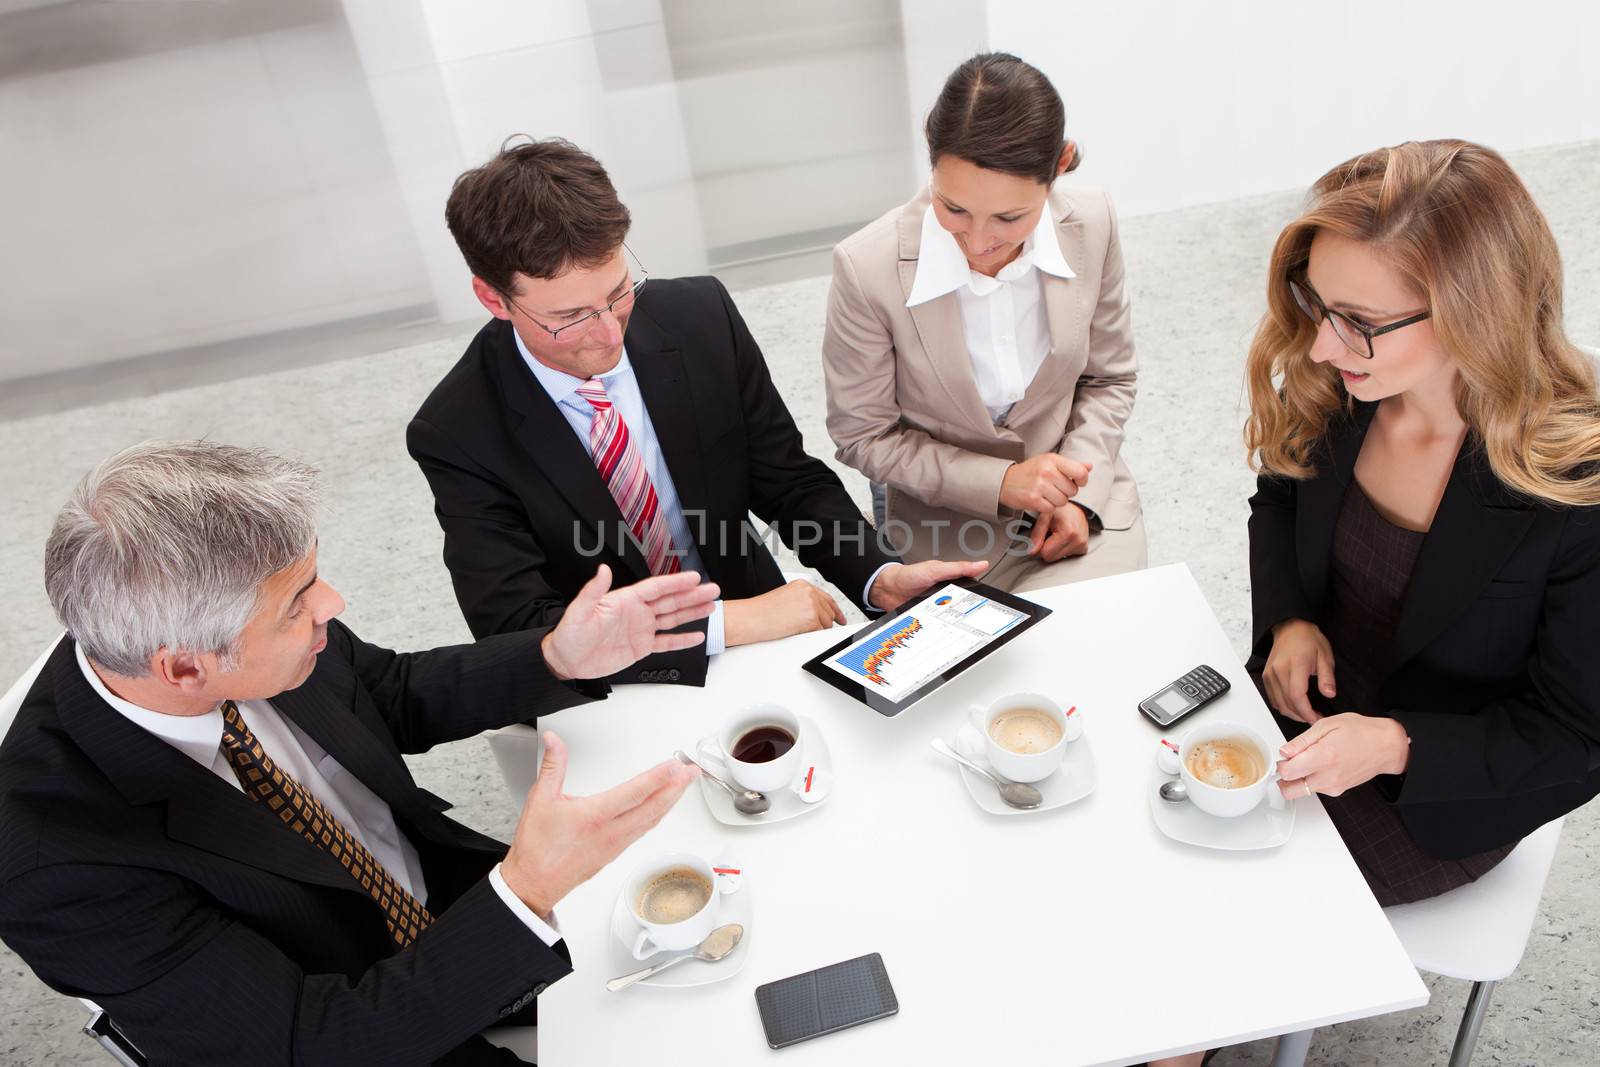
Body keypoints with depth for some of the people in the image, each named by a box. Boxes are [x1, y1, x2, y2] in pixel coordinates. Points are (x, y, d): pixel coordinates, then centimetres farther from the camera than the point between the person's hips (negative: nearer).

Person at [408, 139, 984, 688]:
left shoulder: (704, 316, -10)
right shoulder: (456, 437, -18)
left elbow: (791, 481, -1)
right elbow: (516, 627, -23)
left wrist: (879, 578, -20)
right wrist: (732, 622, -30)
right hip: (609, 693, -2)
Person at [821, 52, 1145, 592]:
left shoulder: (1092, 226, -11)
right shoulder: (867, 266, -21)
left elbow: (1108, 378, 4)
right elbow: (863, 435, -8)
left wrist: (1079, 495, -10)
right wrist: (1000, 481, -17)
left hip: (1081, 507, 3)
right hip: (946, 524, -2)